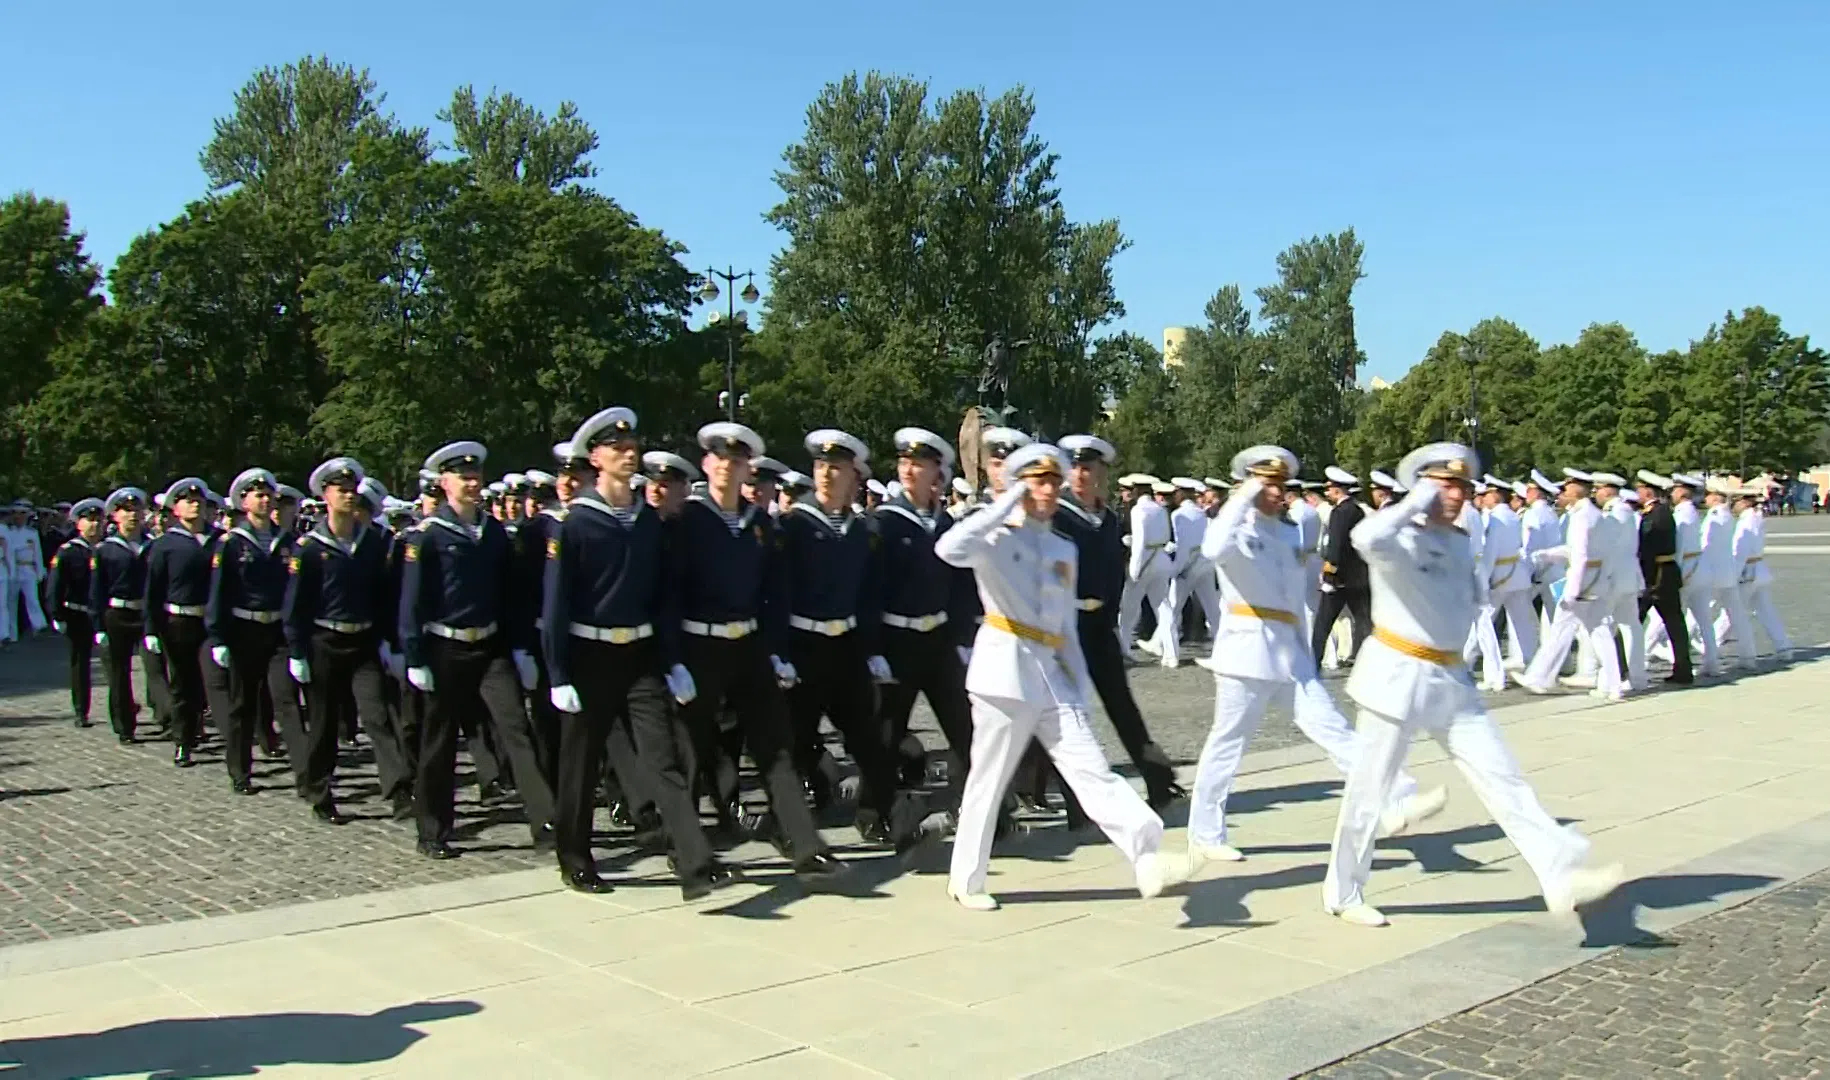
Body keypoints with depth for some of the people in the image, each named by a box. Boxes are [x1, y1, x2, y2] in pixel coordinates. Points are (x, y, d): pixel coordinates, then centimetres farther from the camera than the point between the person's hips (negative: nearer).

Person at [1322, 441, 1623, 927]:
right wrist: (1417, 501, -27)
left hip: (1451, 681, 7)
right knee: (1369, 790, 4)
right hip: (1397, 676, -7)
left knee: (1503, 779, 1)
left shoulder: (1460, 544, 10)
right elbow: (1366, 537, -40)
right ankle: (1342, 893, 19)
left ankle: (1561, 875, 1)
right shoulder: (1401, 538, -15)